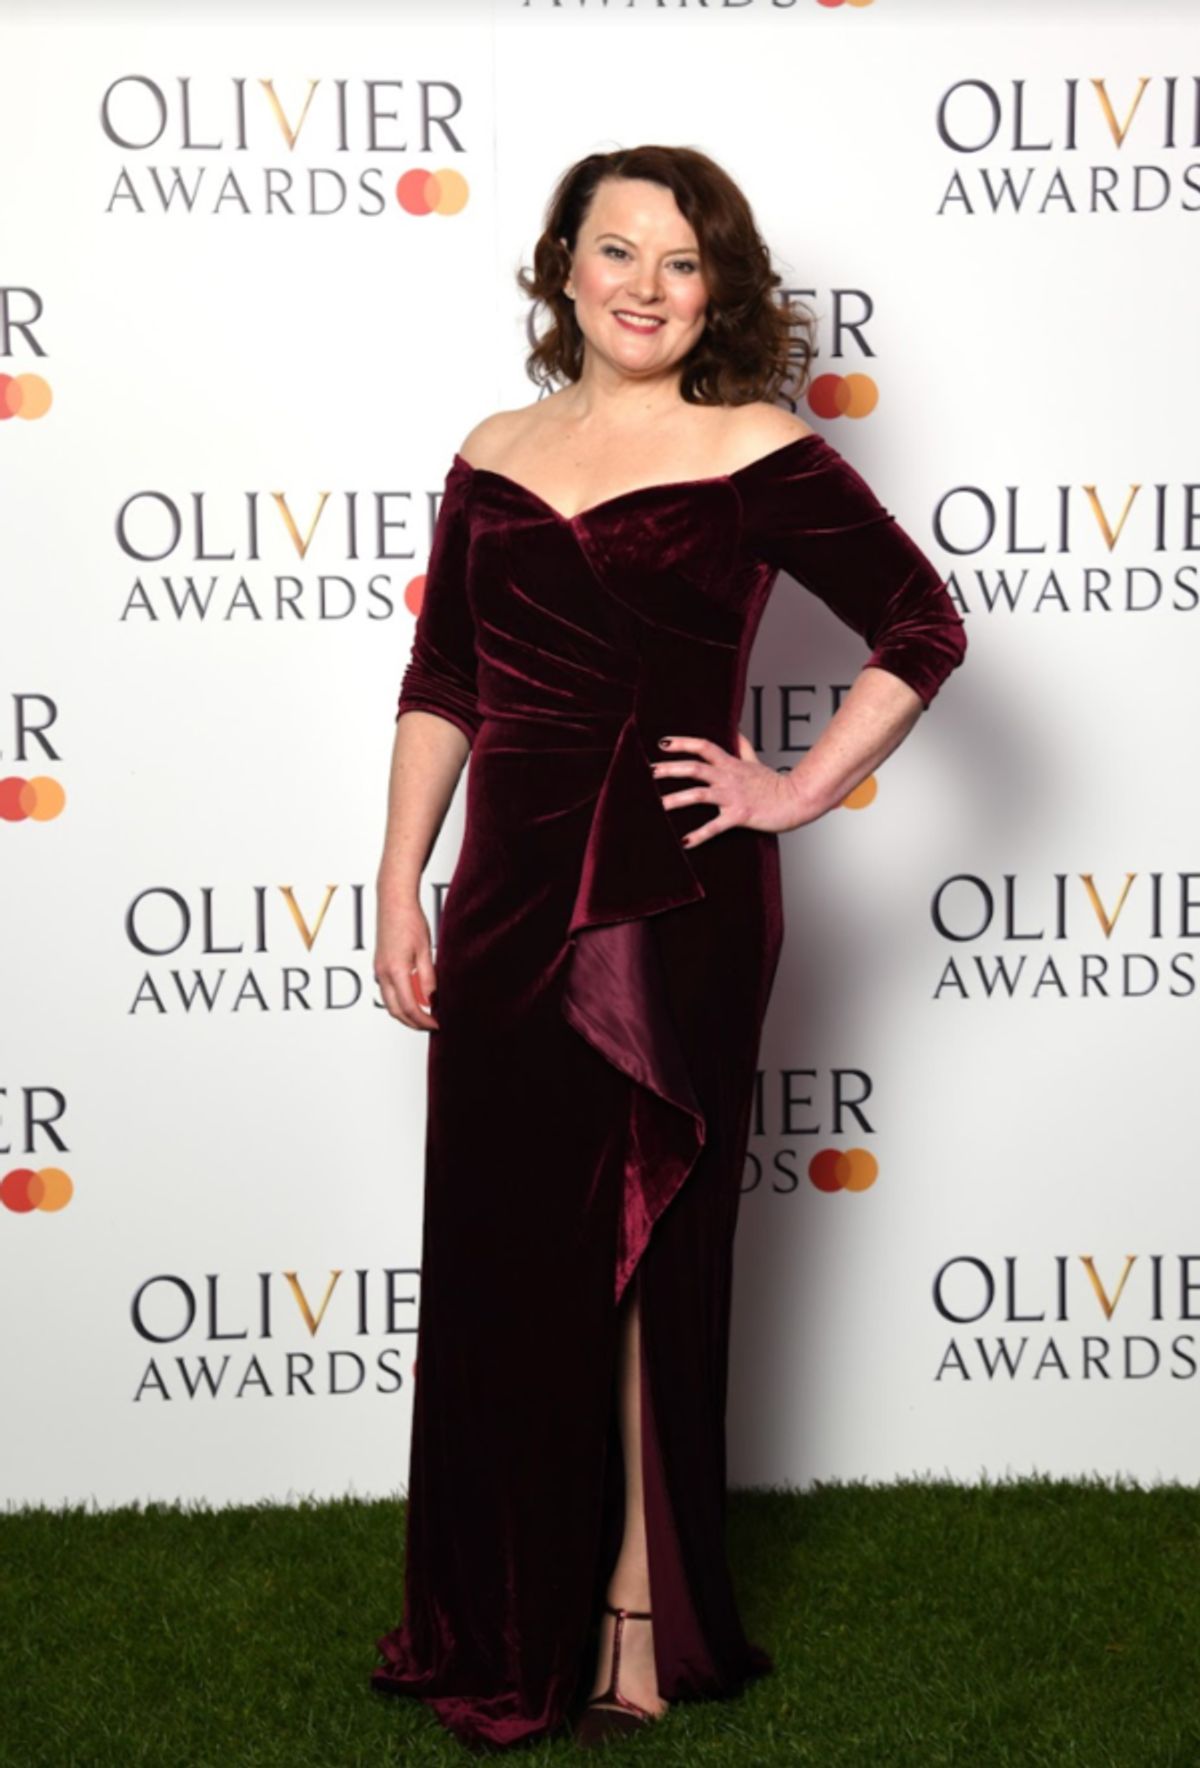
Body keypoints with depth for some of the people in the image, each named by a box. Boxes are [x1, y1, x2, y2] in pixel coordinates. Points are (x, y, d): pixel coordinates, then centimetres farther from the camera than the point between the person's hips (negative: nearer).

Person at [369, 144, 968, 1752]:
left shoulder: (761, 458, -3)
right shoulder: (495, 457, 10)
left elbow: (923, 631, -2)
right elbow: (439, 686, 12)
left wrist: (797, 794, -7)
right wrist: (400, 889, 7)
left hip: (673, 902, -4)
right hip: (508, 895, 4)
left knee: (640, 1255, 4)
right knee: (494, 1252, 9)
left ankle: (639, 1620, 19)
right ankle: (506, 1620, 25)